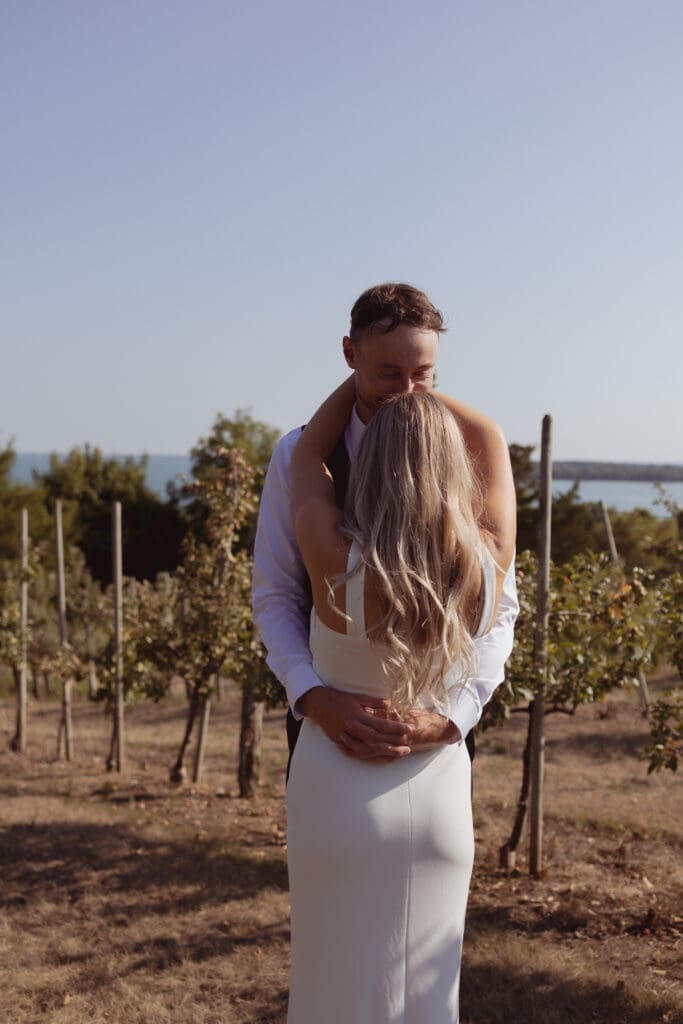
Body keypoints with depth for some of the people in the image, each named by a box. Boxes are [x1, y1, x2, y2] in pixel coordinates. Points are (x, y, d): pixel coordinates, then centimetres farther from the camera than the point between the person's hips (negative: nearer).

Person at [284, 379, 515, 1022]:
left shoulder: (334, 559, -24)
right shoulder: (489, 560, -16)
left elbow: (307, 452, -5)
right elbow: (493, 442, 2)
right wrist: (417, 386, 12)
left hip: (339, 795, -2)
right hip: (439, 796, 2)